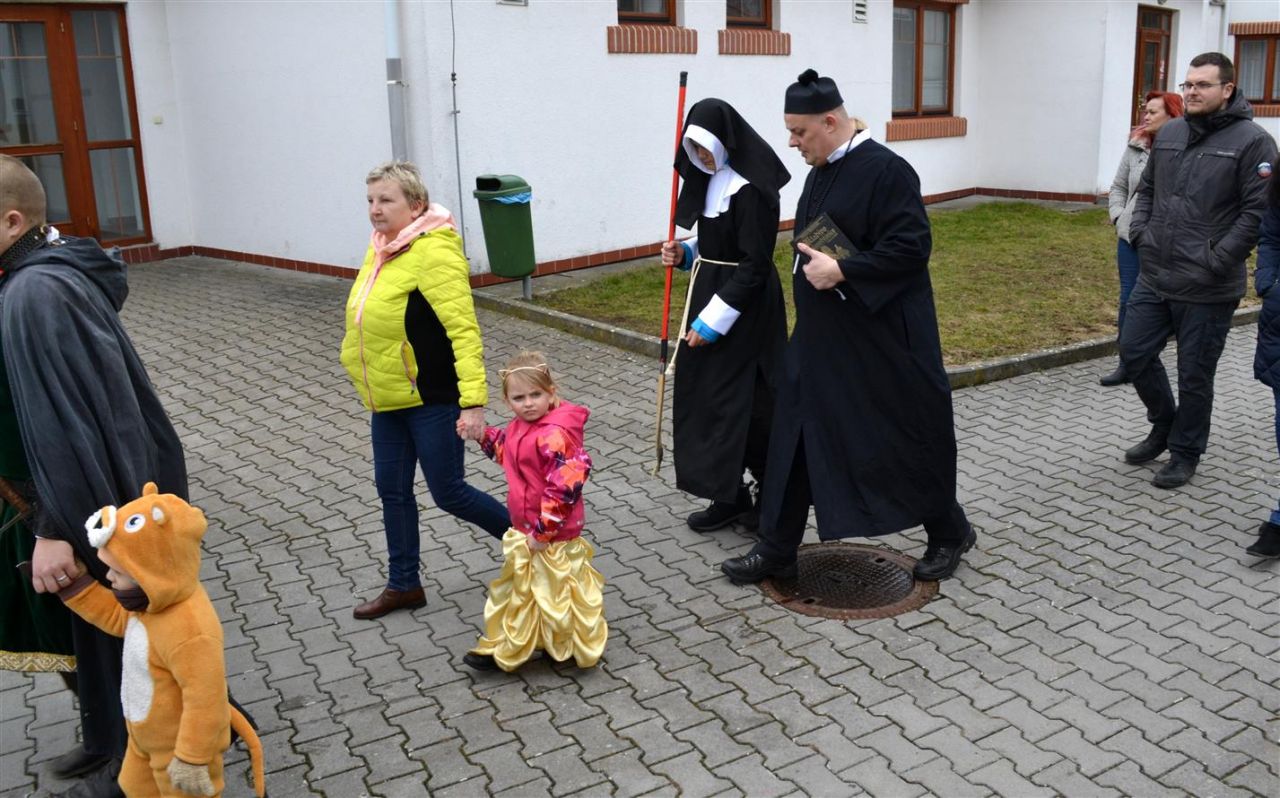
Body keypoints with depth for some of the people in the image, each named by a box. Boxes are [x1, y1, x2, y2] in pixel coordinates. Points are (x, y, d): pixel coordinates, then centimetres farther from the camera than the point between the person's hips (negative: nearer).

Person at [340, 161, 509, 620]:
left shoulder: (434, 252, -20)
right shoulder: (381, 249, 7)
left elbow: (464, 330, -25)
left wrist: (473, 401, -30)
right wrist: (370, 387, 22)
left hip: (432, 398, -8)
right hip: (388, 398, 8)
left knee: (448, 493, 3)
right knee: (392, 490, 14)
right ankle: (404, 585, 30)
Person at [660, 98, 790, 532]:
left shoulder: (751, 189, -19)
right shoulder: (713, 179, 9)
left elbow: (754, 264, -20)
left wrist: (714, 320, -20)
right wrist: (684, 253, 0)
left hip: (744, 309, -10)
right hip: (710, 293, 10)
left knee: (738, 401, -1)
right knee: (705, 394, 12)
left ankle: (734, 496, 14)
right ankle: (729, 495, 22)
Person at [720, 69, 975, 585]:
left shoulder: (886, 170, -17)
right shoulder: (822, 171, 9)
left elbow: (911, 247, -23)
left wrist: (840, 271, -23)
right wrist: (813, 264, 12)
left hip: (882, 340, -8)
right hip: (820, 336, 8)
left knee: (907, 437, 7)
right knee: (795, 438, 8)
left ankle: (949, 533, 31)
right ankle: (777, 550, 19)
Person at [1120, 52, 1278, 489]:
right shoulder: (1169, 133, 9)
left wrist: (1218, 260, -17)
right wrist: (1140, 231, 5)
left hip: (1207, 290, -6)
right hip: (1154, 277, 6)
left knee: (1194, 375, 6)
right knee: (1134, 353, 12)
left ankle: (1185, 453, 24)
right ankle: (1164, 426, 35)